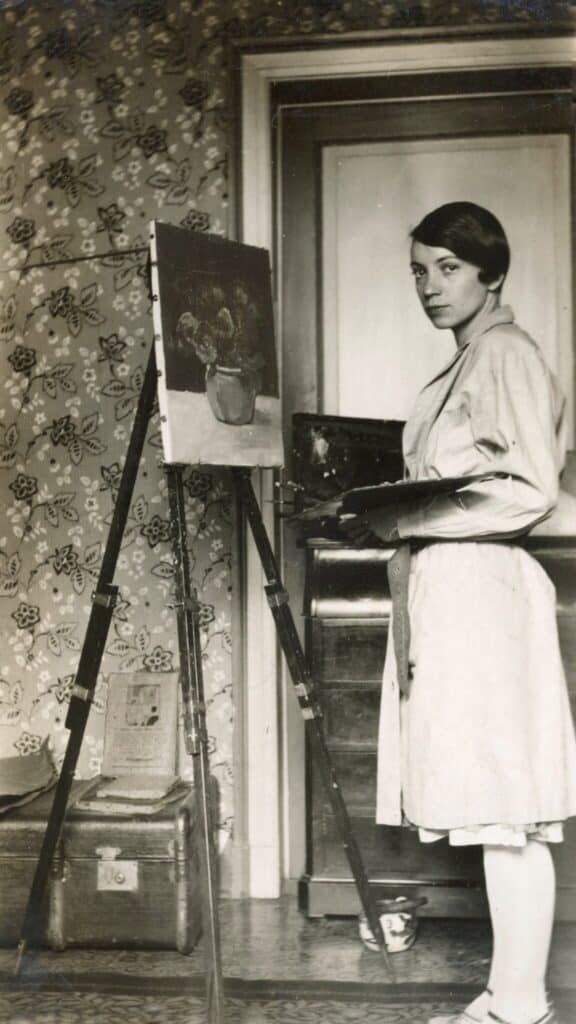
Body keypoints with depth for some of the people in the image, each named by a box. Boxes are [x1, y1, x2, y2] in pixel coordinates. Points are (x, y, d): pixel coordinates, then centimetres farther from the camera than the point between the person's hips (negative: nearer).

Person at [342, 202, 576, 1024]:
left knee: (506, 813, -5)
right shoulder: (463, 366, 22)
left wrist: (407, 520, -15)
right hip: (449, 590, 9)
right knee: (496, 814, 10)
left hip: (483, 589, -9)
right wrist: (384, 517, 10)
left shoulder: (507, 353, -6)